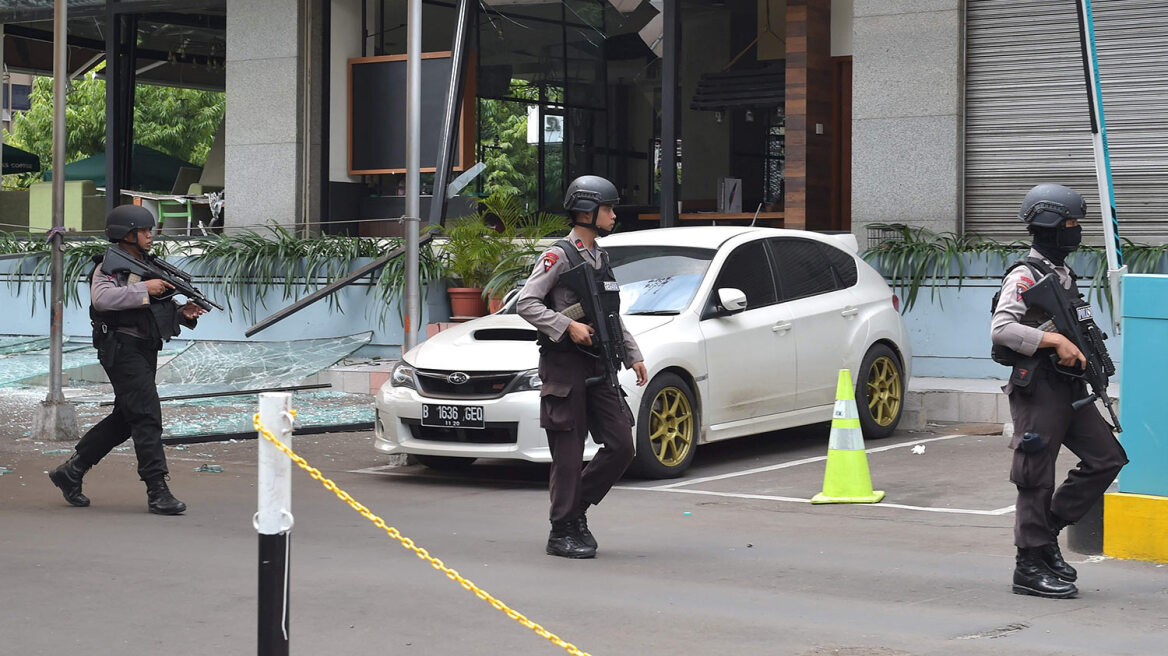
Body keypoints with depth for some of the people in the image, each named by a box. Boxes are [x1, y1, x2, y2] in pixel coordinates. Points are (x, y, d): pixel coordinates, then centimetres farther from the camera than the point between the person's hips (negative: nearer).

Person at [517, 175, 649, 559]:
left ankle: (577, 508, 17)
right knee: (569, 454, -4)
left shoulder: (600, 258, 18)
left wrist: (633, 355, 21)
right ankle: (562, 533, 4)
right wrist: (568, 326, -20)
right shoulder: (559, 256, -7)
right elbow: (526, 303, -14)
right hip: (564, 365, -8)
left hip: (597, 367, 8)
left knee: (621, 446, 1)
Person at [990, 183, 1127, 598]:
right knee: (1036, 479, -3)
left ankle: (1048, 530, 15)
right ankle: (1030, 567, 6)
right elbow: (1001, 328, -24)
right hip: (1038, 389, -9)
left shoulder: (1063, 274, 17)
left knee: (1107, 458, 7)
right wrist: (1055, 340, -26)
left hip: (1069, 388, 9)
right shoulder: (1025, 276, -12)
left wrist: (1080, 348, 12)